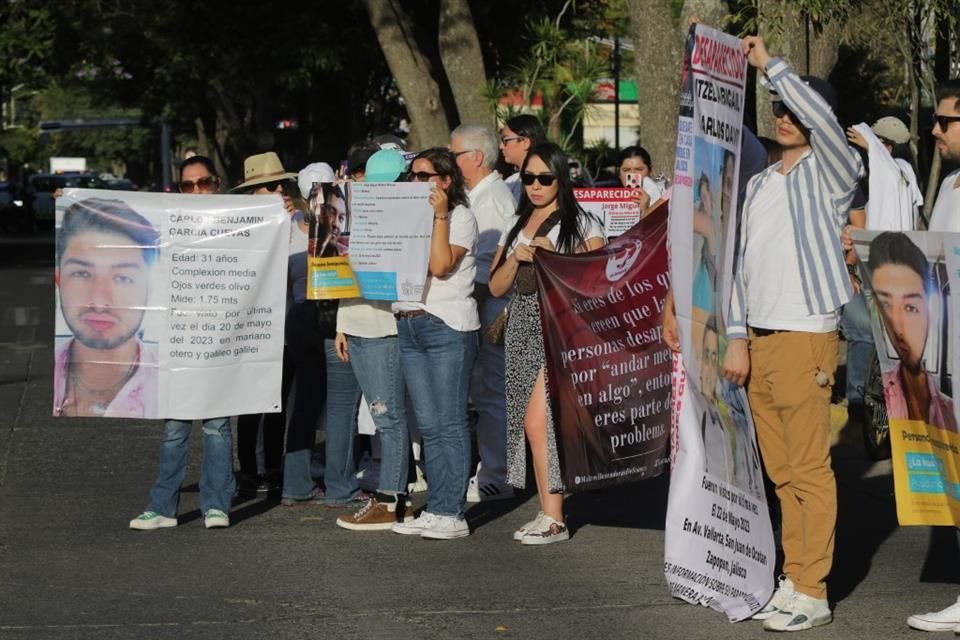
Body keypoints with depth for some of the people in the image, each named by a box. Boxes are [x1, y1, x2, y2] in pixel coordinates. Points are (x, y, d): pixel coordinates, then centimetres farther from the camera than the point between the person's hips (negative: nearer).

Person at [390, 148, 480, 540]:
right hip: (408, 326, 7)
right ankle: (435, 510, 10)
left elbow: (440, 265, -15)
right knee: (428, 425, 7)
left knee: (450, 424, -7)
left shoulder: (461, 218, -1)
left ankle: (452, 513, -7)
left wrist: (440, 215, -12)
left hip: (448, 327, -7)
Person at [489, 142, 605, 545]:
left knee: (538, 420, -15)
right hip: (523, 326, 6)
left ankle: (553, 518, -12)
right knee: (530, 422, 3)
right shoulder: (515, 228, 18)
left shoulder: (581, 225, 2)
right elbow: (496, 287, 14)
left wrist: (555, 258, -16)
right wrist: (516, 259, -4)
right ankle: (549, 515, 10)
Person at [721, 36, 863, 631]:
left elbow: (819, 116, -22)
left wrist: (770, 64, -15)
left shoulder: (831, 174, -1)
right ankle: (792, 578, 16)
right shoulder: (759, 185, 17)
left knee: (810, 469, -5)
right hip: (757, 339, 6)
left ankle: (813, 592, -2)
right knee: (781, 472, 9)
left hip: (806, 337, -6)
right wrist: (737, 337, 9)